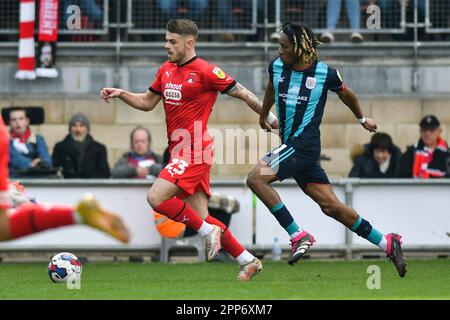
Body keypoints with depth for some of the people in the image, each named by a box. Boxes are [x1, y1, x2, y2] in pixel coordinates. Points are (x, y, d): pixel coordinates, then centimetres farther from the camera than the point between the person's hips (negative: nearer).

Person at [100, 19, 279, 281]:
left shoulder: (205, 71, -11)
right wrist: (120, 94, 6)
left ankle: (208, 231, -6)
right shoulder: (166, 70, 12)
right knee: (201, 218, 7)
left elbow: (243, 94, -5)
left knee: (156, 198, -20)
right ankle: (248, 261, 16)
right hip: (180, 152, 8)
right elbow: (147, 103, 21)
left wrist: (272, 120, 0)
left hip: (195, 152, -8)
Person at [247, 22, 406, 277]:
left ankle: (298, 237, -17)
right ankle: (386, 243, 12)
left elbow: (346, 94, 13)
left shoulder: (326, 73, -7)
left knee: (256, 179, -21)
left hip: (305, 143, -6)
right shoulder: (277, 67, 5)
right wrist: (263, 116, 43)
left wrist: (362, 118, 30)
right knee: (331, 206, 5)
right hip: (290, 145, 6)